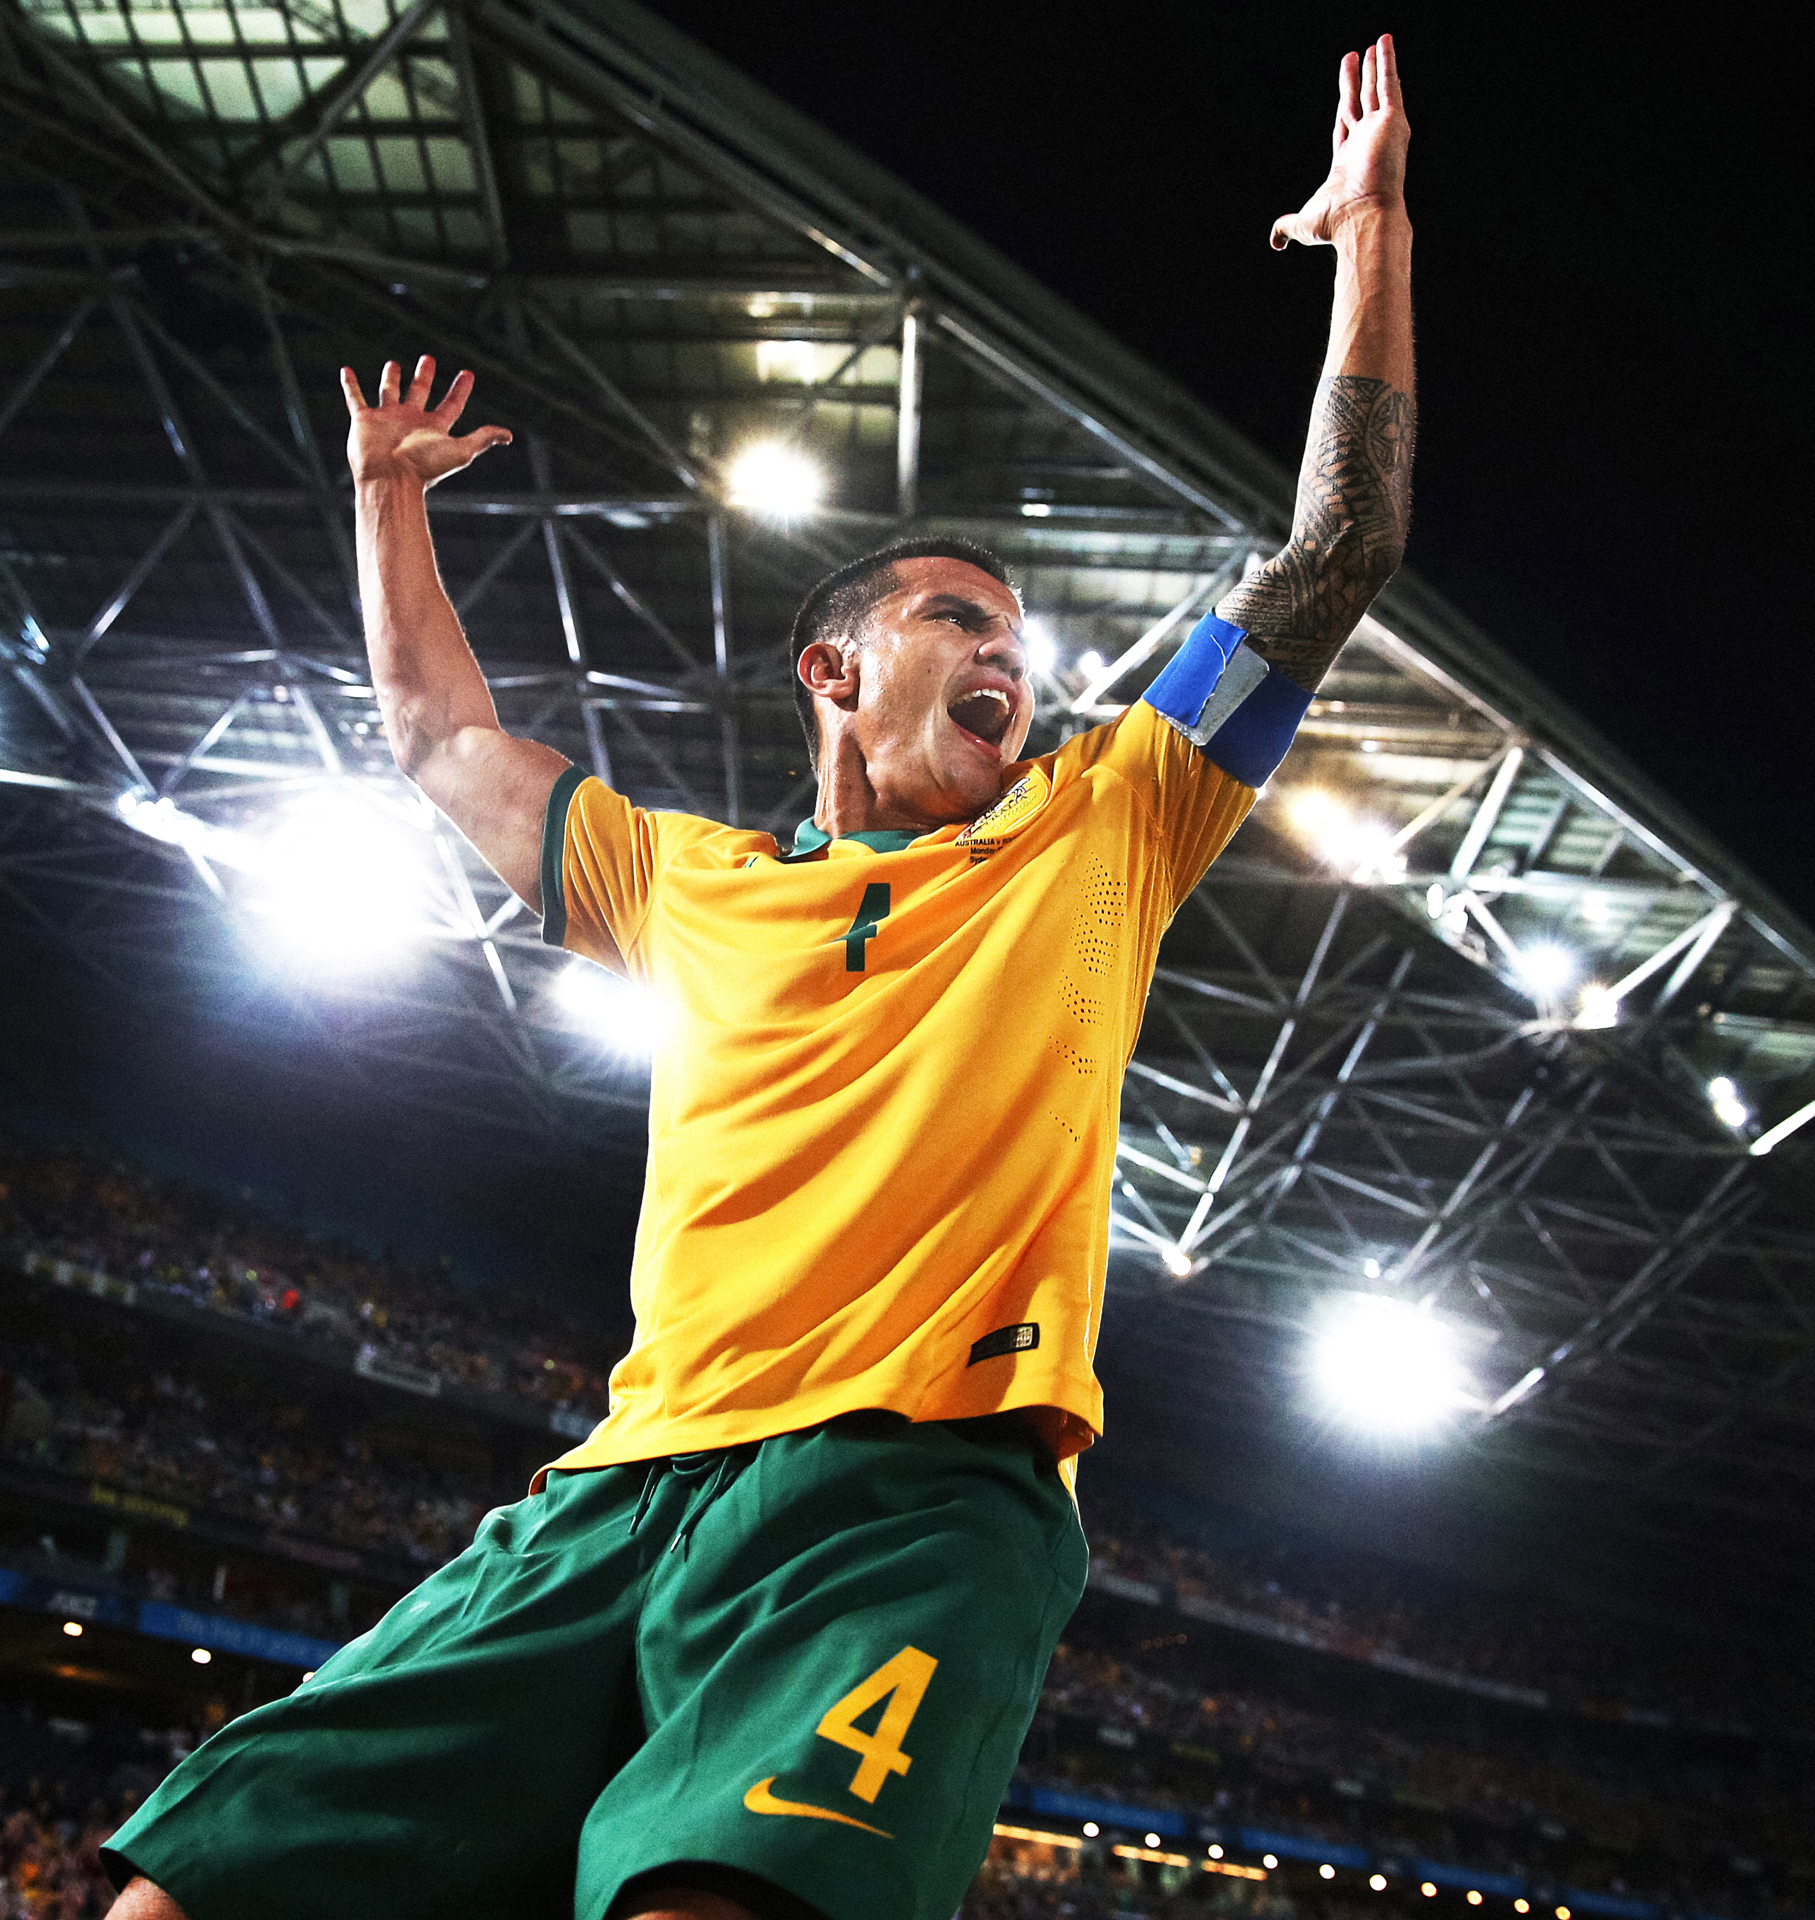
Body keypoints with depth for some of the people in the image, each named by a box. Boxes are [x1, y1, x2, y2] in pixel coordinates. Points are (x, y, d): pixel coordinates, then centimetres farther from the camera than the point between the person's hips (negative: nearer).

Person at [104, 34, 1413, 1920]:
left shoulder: (1093, 834, 19)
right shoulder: (691, 881, 24)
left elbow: (1330, 563, 20)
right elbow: (443, 736, 38)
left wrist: (1372, 237, 22)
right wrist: (387, 494, 44)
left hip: (919, 1492, -2)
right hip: (620, 1484, 3)